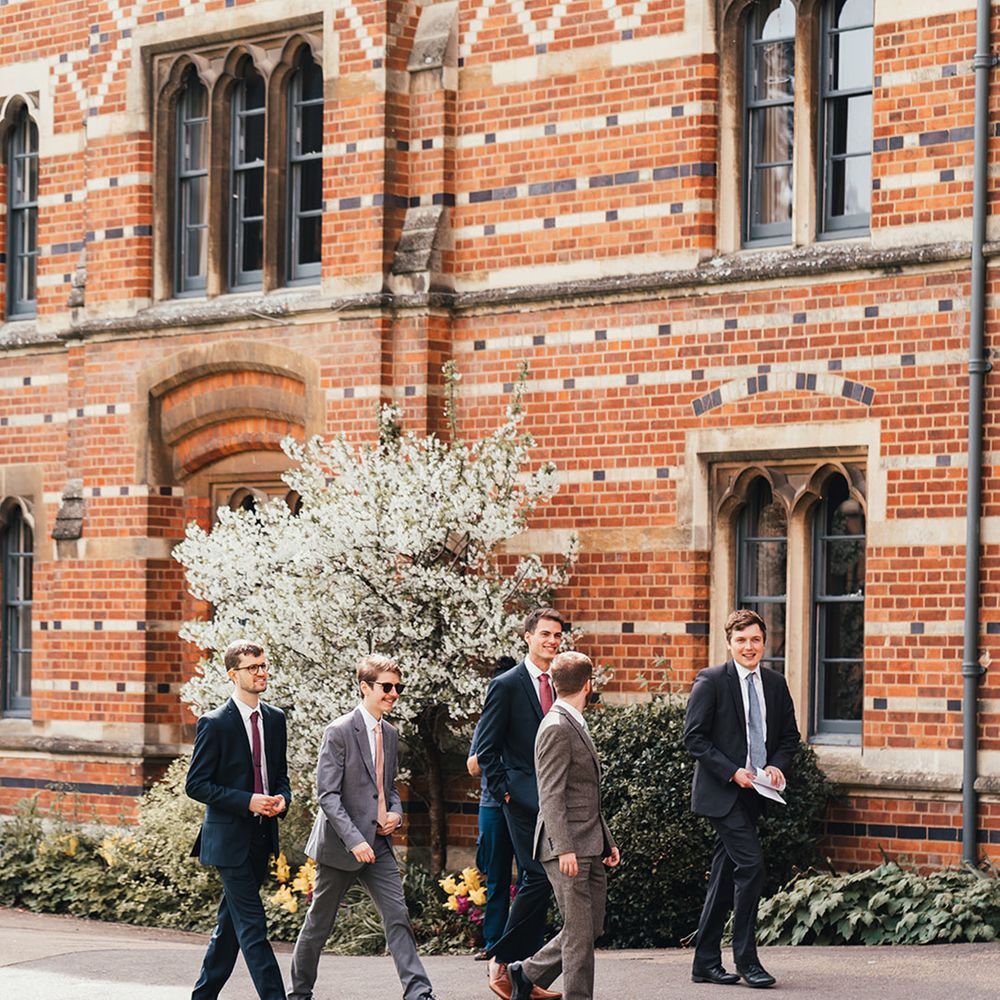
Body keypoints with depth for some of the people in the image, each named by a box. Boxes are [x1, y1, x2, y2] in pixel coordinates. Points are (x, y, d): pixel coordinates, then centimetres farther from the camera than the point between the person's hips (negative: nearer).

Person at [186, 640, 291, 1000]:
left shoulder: (275, 718, 10)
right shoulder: (214, 724, -10)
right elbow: (196, 785, -11)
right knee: (252, 925, -9)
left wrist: (282, 798, -4)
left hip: (262, 836, 7)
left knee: (231, 923, 14)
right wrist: (246, 802, -19)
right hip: (230, 838, -7)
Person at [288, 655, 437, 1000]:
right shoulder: (339, 732, -13)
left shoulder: (389, 734, 11)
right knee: (319, 922, 7)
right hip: (340, 843, -6)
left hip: (378, 843, 6)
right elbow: (327, 795, -17)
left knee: (398, 915, -5)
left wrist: (395, 813, 1)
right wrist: (354, 840, -26)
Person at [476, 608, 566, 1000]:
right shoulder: (507, 685, -5)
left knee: (537, 883, 7)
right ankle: (501, 963, -5)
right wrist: (504, 791, -10)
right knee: (538, 878, -14)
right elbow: (486, 749, -5)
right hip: (524, 798, -6)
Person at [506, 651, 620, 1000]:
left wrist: (606, 840, 22)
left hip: (589, 848, 10)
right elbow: (551, 796, -19)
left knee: (591, 928, 13)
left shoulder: (574, 726, 18)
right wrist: (564, 849, -24)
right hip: (568, 849, -10)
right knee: (579, 932, -5)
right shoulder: (557, 728, -14)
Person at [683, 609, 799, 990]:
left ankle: (706, 962, 17)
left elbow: (790, 736, 16)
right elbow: (694, 737, -10)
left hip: (754, 791, 6)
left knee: (724, 876, 11)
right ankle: (746, 959, -9)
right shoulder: (711, 681, -7)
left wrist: (777, 765, -4)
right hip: (722, 791, -6)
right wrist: (732, 772, -17)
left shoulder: (775, 683, 10)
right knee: (751, 863, -16)